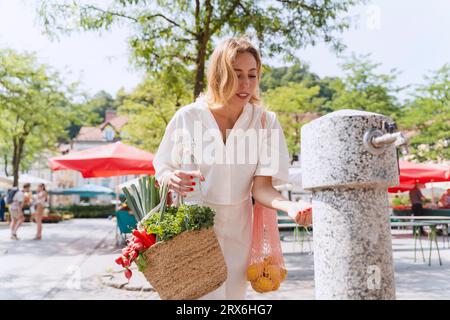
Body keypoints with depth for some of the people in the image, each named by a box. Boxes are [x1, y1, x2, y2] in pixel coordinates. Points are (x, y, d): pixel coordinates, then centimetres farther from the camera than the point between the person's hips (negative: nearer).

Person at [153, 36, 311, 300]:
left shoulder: (266, 122, -6)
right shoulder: (188, 117, -9)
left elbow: (261, 187, -10)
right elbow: (162, 171, 1)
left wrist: (291, 206, -31)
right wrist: (172, 179, -23)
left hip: (237, 230, 2)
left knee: (233, 293, 13)